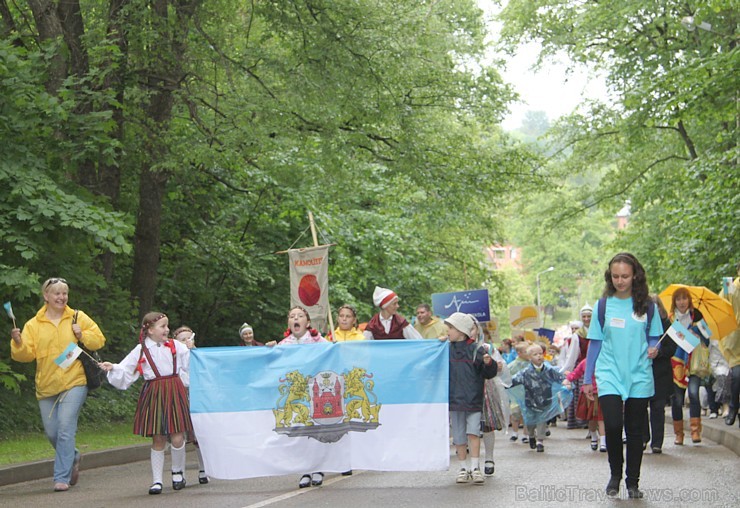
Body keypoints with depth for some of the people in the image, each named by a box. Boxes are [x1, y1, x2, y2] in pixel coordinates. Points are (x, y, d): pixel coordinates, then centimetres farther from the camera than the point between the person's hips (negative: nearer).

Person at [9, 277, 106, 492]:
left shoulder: (78, 318, 5)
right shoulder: (33, 325, 5)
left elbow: (99, 339, 8)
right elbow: (26, 354, -1)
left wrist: (82, 335, -9)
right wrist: (18, 343, -20)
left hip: (74, 382, -3)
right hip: (46, 385, 3)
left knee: (66, 429, -14)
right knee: (52, 433, 7)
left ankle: (62, 477, -10)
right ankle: (72, 458, 37)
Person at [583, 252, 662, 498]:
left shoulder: (647, 305, 3)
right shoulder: (603, 305, 3)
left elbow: (654, 337, 12)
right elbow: (595, 342, 7)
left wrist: (653, 349, -12)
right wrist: (587, 379, 7)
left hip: (639, 376, 1)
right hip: (609, 374, -1)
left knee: (635, 430, 5)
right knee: (613, 425, -14)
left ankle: (633, 482, 18)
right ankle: (615, 475, 8)